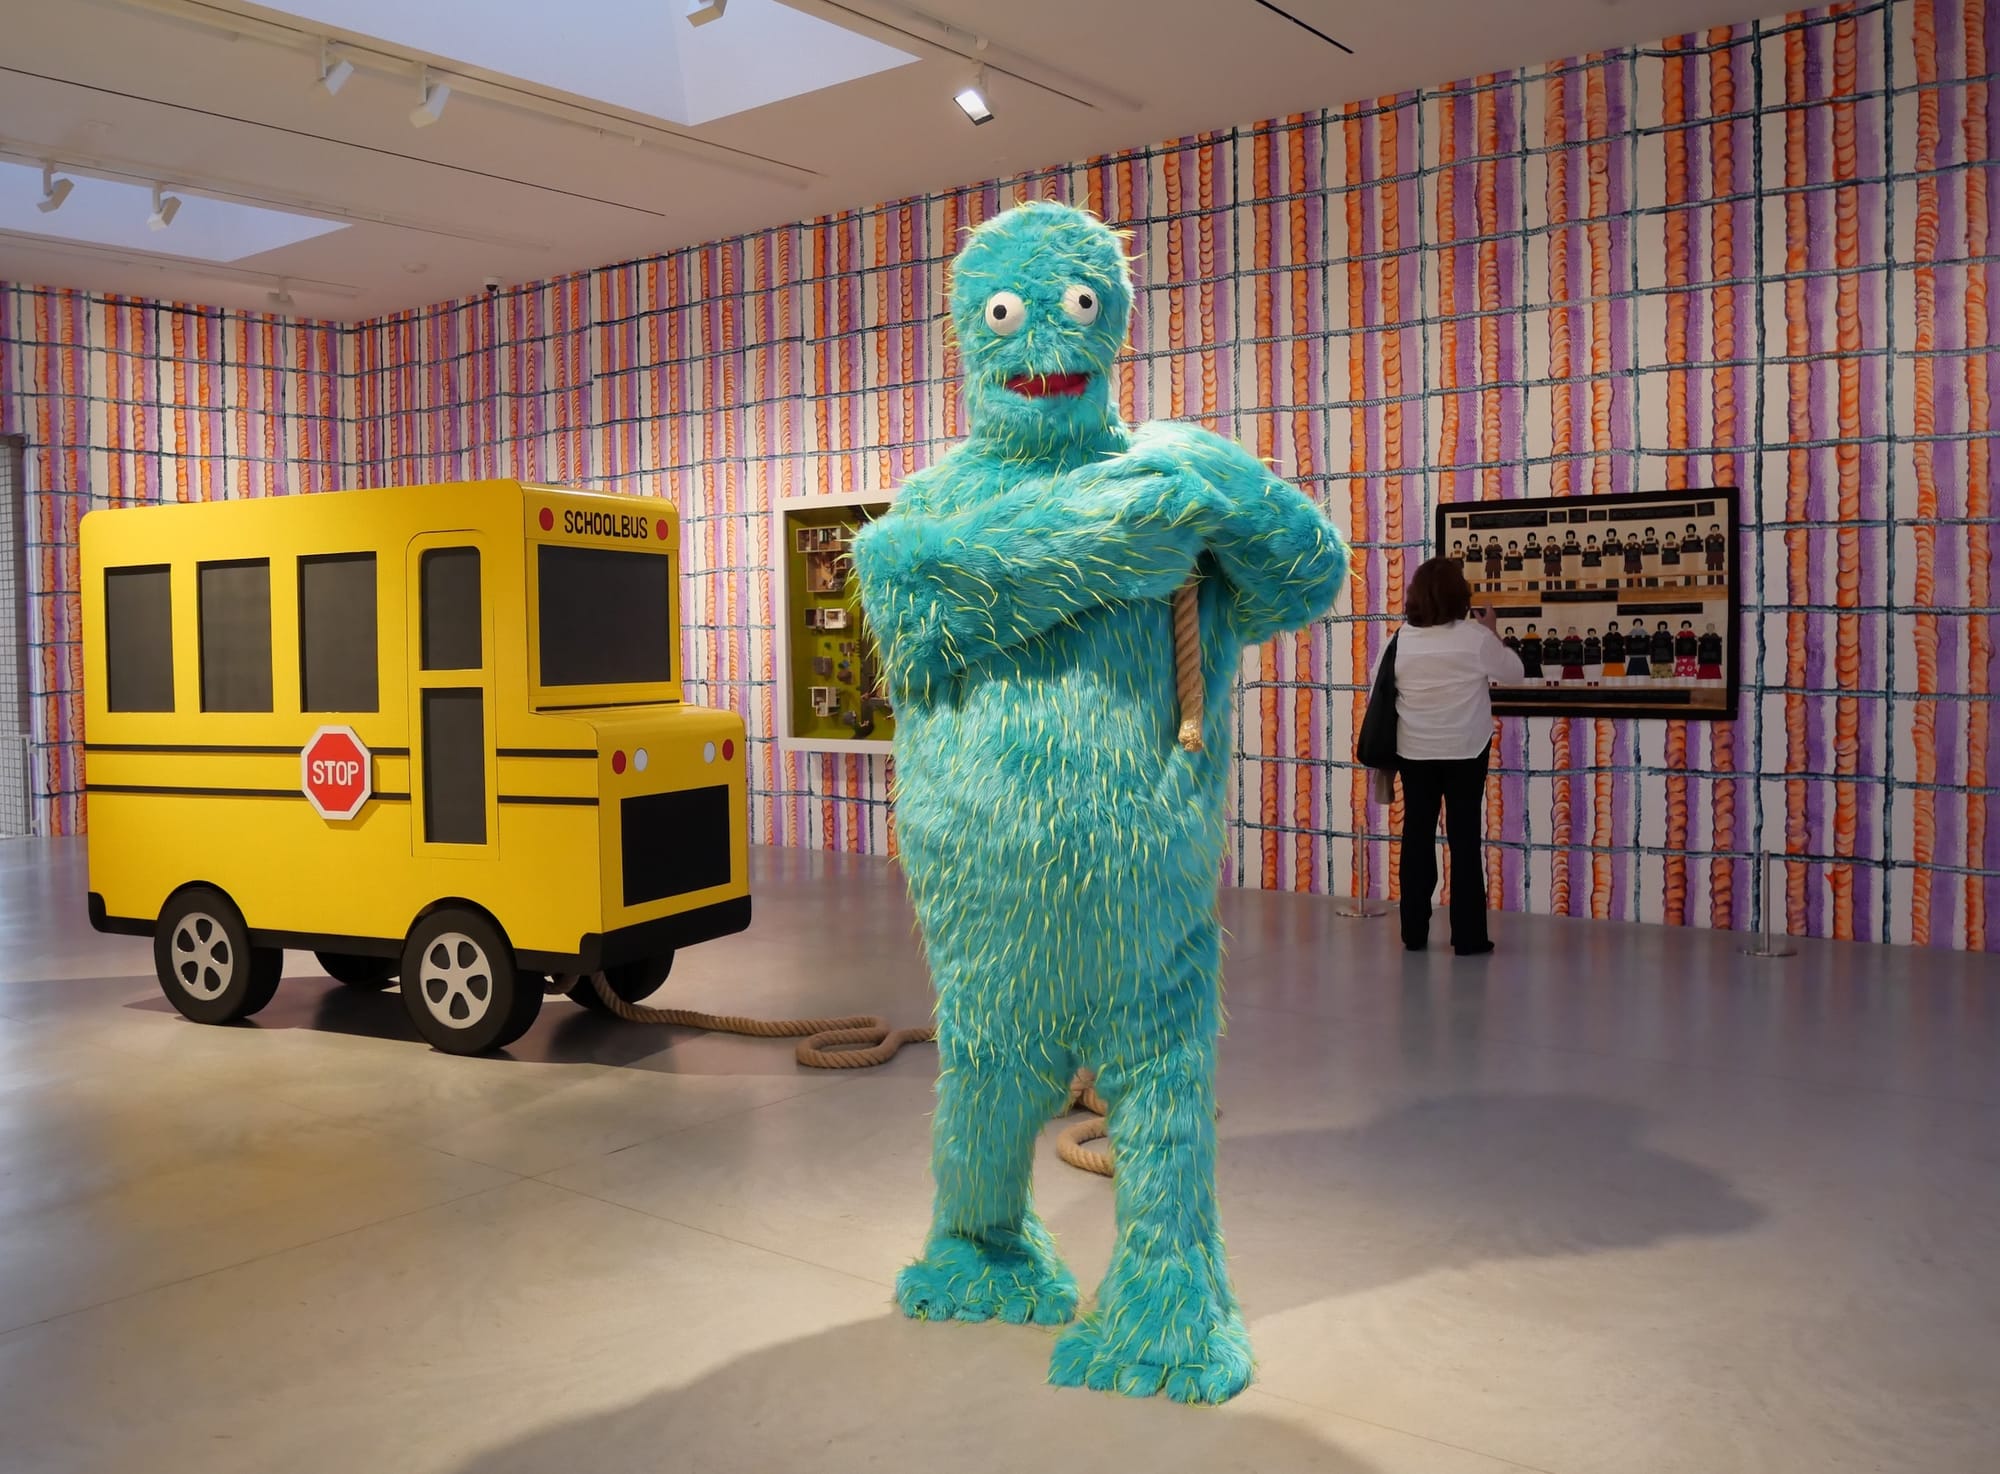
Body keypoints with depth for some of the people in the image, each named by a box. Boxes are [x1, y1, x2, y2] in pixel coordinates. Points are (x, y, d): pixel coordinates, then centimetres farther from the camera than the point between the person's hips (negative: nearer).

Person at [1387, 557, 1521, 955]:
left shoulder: (1402, 639, -7)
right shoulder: (1475, 637, -12)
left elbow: (1390, 688, 2)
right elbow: (1515, 673, 1)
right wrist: (1491, 634, 13)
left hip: (1414, 751, 2)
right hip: (1464, 750, -2)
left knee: (1417, 836, 9)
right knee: (1464, 838, 4)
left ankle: (1414, 932, 14)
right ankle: (1468, 936, 7)